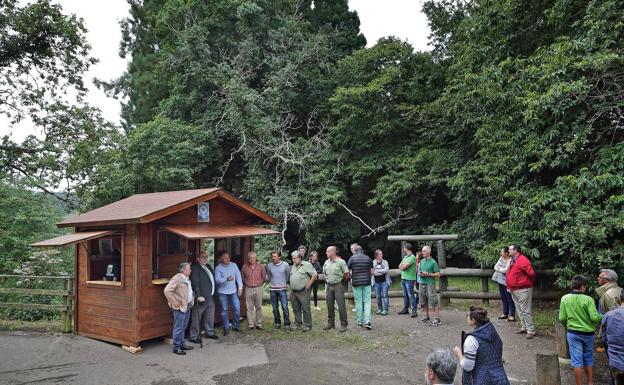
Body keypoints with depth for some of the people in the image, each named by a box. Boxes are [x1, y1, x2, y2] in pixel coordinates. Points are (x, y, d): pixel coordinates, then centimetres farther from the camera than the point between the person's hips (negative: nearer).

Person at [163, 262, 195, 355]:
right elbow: (167, 291, -22)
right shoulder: (177, 278, -16)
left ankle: (182, 344, 27)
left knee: (183, 327, 17)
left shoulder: (187, 279, 13)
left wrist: (192, 297, 16)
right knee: (178, 328, -3)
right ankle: (176, 347, 4)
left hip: (187, 306, 9)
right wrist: (174, 302, -19)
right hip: (180, 307, -9)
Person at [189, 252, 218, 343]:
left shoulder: (208, 266, 13)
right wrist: (198, 296, -24)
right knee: (196, 317, 1)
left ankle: (210, 332, 34)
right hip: (201, 297, -9)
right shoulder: (195, 268, -14)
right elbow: (195, 283, -20)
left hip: (210, 296, 9)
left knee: (210, 315, 19)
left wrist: (213, 293, 15)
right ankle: (194, 336, 11)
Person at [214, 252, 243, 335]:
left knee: (237, 308, 0)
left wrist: (240, 287, -1)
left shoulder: (234, 265, 4)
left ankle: (235, 326, 17)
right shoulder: (218, 268, -4)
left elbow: (238, 276, 5)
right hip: (222, 292, -2)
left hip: (233, 291, 2)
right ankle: (226, 328, 15)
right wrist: (226, 279, -30)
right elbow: (217, 279, -15)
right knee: (224, 310, 3)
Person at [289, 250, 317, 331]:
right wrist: (291, 287, 14)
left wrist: (308, 285, -13)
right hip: (293, 292, 7)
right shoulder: (293, 266, 14)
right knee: (296, 309, 13)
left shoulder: (306, 265, -9)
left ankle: (307, 326, 6)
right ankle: (297, 324, 24)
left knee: (306, 309, -2)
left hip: (303, 292, -7)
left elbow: (314, 274, -12)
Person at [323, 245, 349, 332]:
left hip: (338, 285, -6)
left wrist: (340, 279, 5)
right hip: (328, 286, 6)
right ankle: (330, 323, 23)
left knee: (341, 305, -5)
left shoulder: (341, 262, -10)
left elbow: (346, 274, -6)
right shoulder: (326, 262, 8)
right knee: (329, 305, 11)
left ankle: (343, 324, 3)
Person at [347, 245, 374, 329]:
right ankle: (367, 321, -8)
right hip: (366, 282, 1)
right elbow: (371, 271, 5)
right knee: (367, 302, 3)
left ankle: (360, 321, 14)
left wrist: (350, 278, 17)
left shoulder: (352, 258, -3)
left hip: (356, 283, -1)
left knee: (358, 302, 7)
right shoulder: (368, 258, 3)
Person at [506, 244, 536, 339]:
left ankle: (530, 331, 1)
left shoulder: (523, 260, -18)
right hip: (514, 290, 10)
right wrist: (509, 287, 16)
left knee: (525, 311, -6)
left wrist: (529, 283, -3)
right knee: (519, 311, 16)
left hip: (523, 290, -10)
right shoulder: (512, 261, 12)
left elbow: (531, 273, -20)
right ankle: (523, 327, 26)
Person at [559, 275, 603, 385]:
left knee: (577, 360, 7)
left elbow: (562, 318, -4)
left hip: (573, 333, 0)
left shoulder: (565, 298, -8)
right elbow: (594, 317, -16)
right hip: (588, 333, 0)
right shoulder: (588, 299, -14)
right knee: (589, 360, 19)